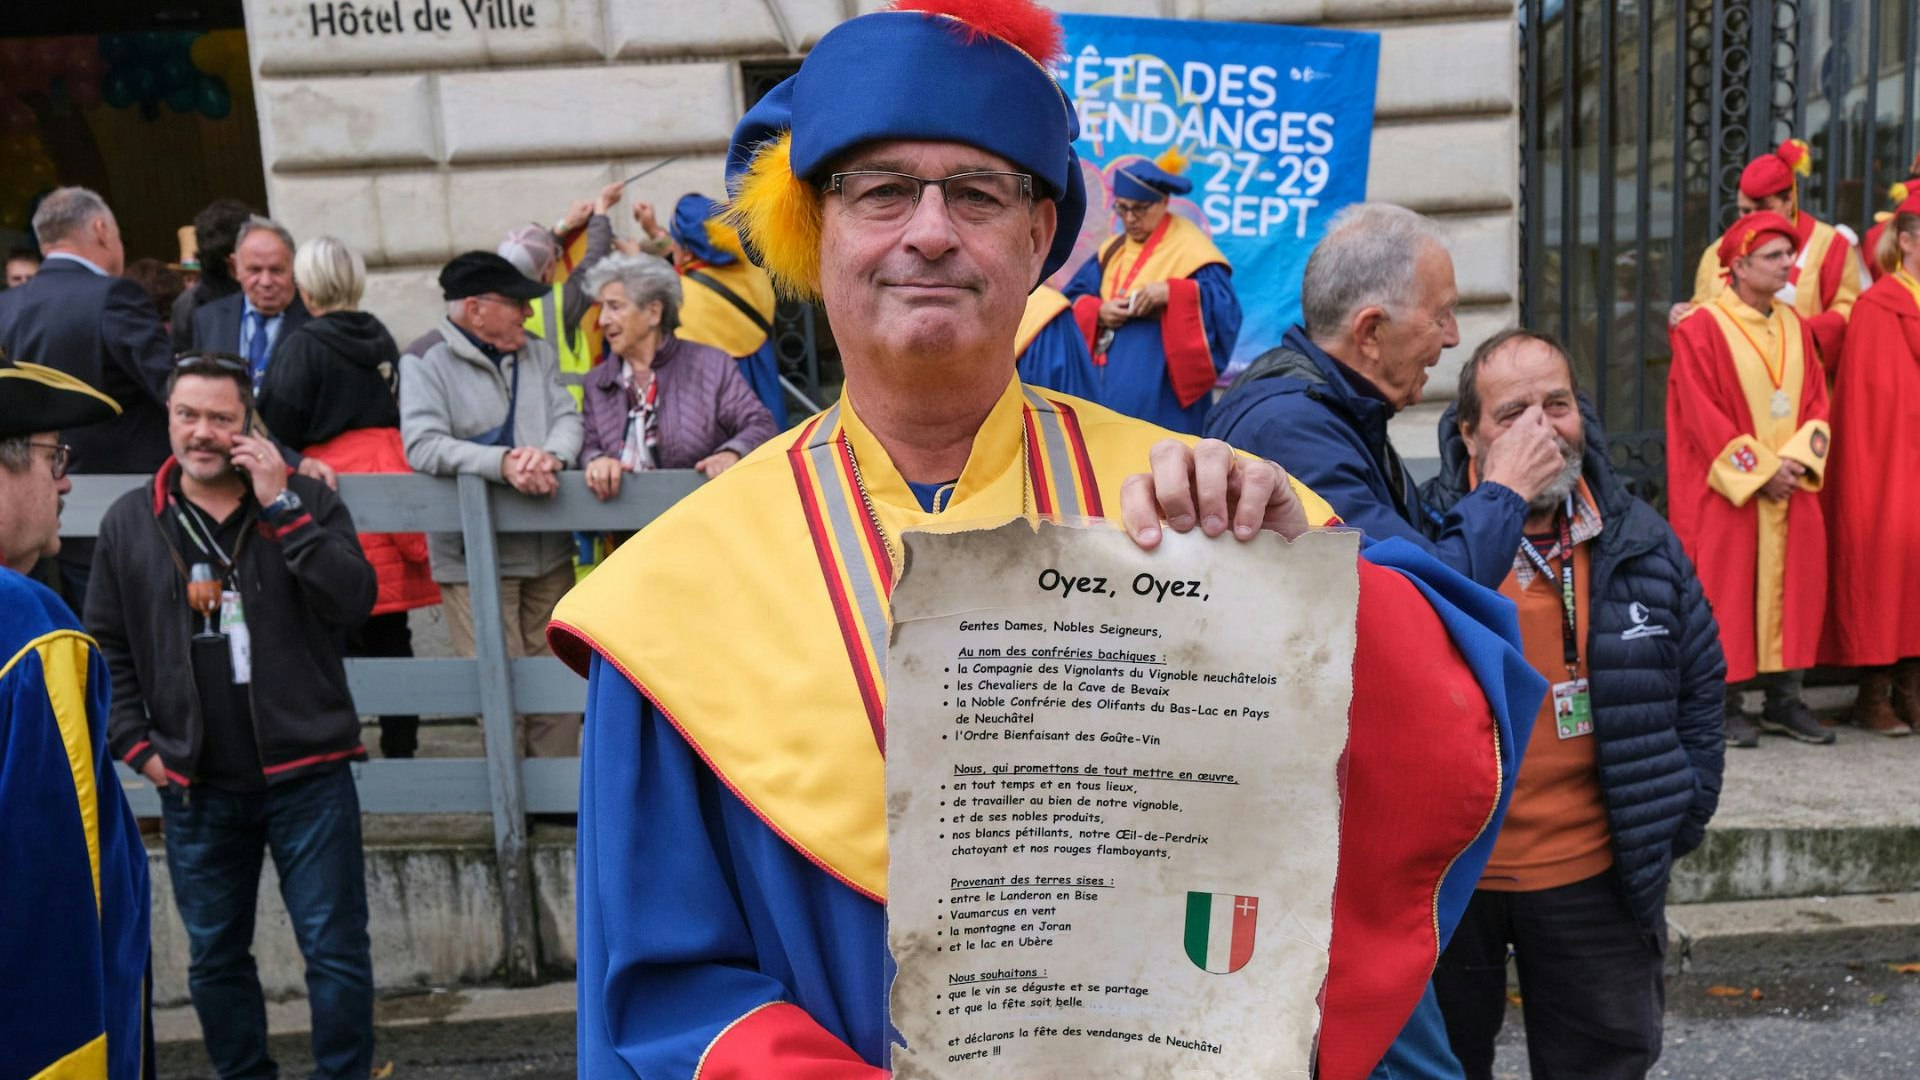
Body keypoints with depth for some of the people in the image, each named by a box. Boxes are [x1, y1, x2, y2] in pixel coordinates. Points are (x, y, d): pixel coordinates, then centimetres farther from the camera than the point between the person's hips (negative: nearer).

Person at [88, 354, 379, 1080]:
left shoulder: (305, 501, -1)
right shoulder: (128, 522, 5)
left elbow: (353, 604, -16)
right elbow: (107, 648, 11)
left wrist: (282, 505, -18)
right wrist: (137, 744, 2)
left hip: (308, 773, -2)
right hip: (195, 786, 3)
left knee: (336, 948, 3)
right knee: (214, 957, 16)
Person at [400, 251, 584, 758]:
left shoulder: (537, 353, 14)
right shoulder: (426, 361, -2)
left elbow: (567, 417, 6)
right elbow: (422, 446, -14)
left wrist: (550, 455, -17)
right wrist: (503, 463, -24)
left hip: (548, 551, 5)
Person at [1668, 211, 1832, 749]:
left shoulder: (1795, 326, 12)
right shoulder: (1701, 329, -7)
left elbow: (1817, 399, 11)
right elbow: (1703, 415, -12)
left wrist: (1798, 459, -7)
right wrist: (1759, 472, -13)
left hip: (1792, 482, 6)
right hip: (1727, 491, -6)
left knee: (1794, 583, 6)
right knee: (1727, 590, -2)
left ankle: (1784, 700, 16)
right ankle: (1725, 701, 8)